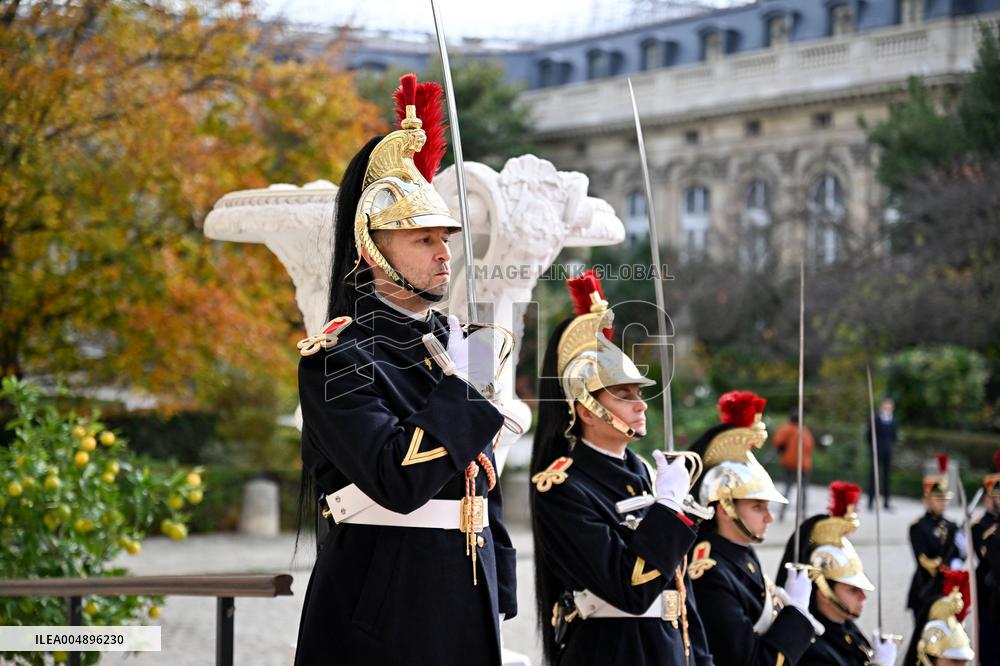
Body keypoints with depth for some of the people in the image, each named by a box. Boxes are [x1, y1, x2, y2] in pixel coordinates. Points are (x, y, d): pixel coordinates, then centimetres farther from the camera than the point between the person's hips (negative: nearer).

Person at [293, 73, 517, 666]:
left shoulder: (456, 344, 12)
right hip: (382, 605, -7)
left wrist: (499, 594, 15)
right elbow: (397, 483, -23)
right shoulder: (337, 357, -10)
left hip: (467, 595, 7)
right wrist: (470, 387, -19)